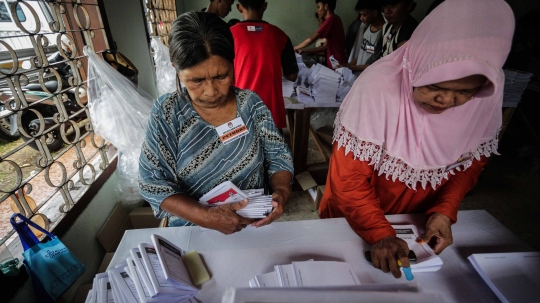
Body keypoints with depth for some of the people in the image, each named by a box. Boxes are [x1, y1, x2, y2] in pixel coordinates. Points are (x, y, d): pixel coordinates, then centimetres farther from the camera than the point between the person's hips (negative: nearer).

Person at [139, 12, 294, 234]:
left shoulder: (251, 104, -6)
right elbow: (152, 183, -11)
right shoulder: (166, 113, -10)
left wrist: (281, 191, -19)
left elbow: (278, 155, 0)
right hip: (191, 229, -1)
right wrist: (205, 217, -24)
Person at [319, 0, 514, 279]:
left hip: (420, 222, 4)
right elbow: (349, 180, -26)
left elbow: (472, 161, -1)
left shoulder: (488, 96, -16)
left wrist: (444, 211, -14)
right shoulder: (378, 87, -31)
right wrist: (379, 233, -34)